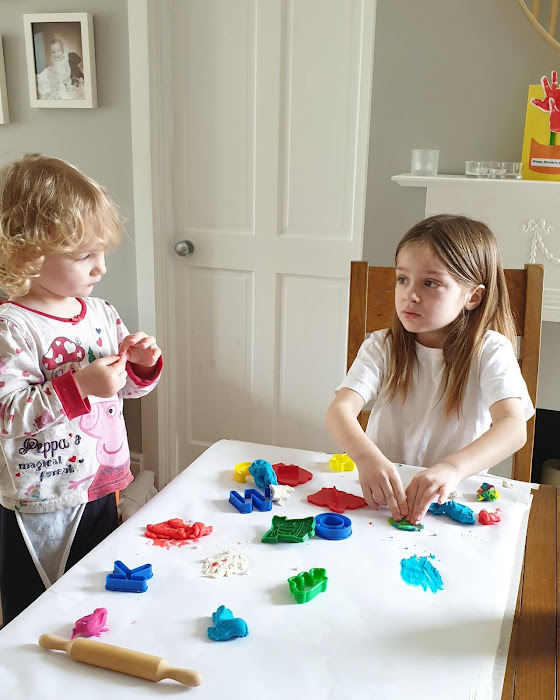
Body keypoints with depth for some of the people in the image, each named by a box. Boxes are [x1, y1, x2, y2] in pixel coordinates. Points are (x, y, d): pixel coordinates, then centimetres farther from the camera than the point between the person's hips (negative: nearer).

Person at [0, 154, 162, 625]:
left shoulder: (101, 313, 3)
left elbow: (125, 388, 15)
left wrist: (141, 364, -6)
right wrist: (79, 387, -30)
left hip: (100, 492, 7)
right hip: (41, 508, -6)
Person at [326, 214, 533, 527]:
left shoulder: (490, 351, -6)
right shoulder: (382, 347, 1)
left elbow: (514, 428, -21)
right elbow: (340, 410, -13)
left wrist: (452, 468, -40)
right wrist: (368, 457, -35)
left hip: (455, 498, -1)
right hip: (382, 490, 1)